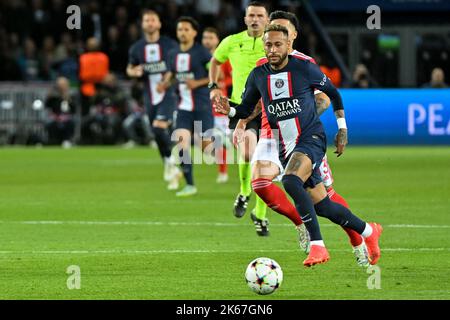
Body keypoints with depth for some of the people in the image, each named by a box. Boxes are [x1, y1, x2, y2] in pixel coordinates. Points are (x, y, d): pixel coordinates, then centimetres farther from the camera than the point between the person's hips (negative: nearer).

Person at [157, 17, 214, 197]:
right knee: (181, 143, -10)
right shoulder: (174, 55, 9)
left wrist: (197, 83, -19)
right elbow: (170, 75, 21)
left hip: (202, 106, -5)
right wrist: (164, 85, -1)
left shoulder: (202, 52, -8)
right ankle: (189, 185, -2)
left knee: (206, 146, -6)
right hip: (184, 107, 5)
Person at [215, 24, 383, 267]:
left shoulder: (304, 68, -7)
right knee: (321, 206, 6)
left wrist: (342, 129, 7)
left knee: (290, 182, -32)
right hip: (286, 147, 5)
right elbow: (245, 110, 13)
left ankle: (317, 245, -28)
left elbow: (333, 93, 7)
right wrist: (229, 110, -10)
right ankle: (368, 231, 29)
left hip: (311, 138, -5)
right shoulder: (258, 75, 3)